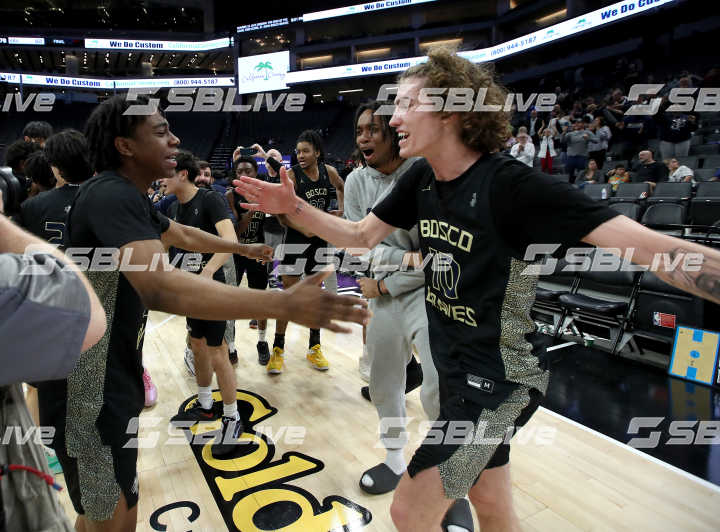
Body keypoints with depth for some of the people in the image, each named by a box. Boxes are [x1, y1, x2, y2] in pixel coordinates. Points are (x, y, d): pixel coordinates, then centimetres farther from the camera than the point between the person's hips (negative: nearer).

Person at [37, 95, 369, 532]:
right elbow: (160, 287, -43)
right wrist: (284, 304, -50)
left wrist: (246, 249, 35)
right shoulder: (111, 195, -25)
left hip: (113, 375, 10)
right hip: (88, 388, -10)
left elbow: (183, 236, 26)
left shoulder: (128, 195, 8)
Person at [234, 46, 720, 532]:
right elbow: (361, 236, 6)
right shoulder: (423, 178, -1)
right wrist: (294, 207, -7)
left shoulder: (512, 184, -24)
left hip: (498, 378, -7)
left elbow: (646, 244, -28)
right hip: (457, 367, 7)